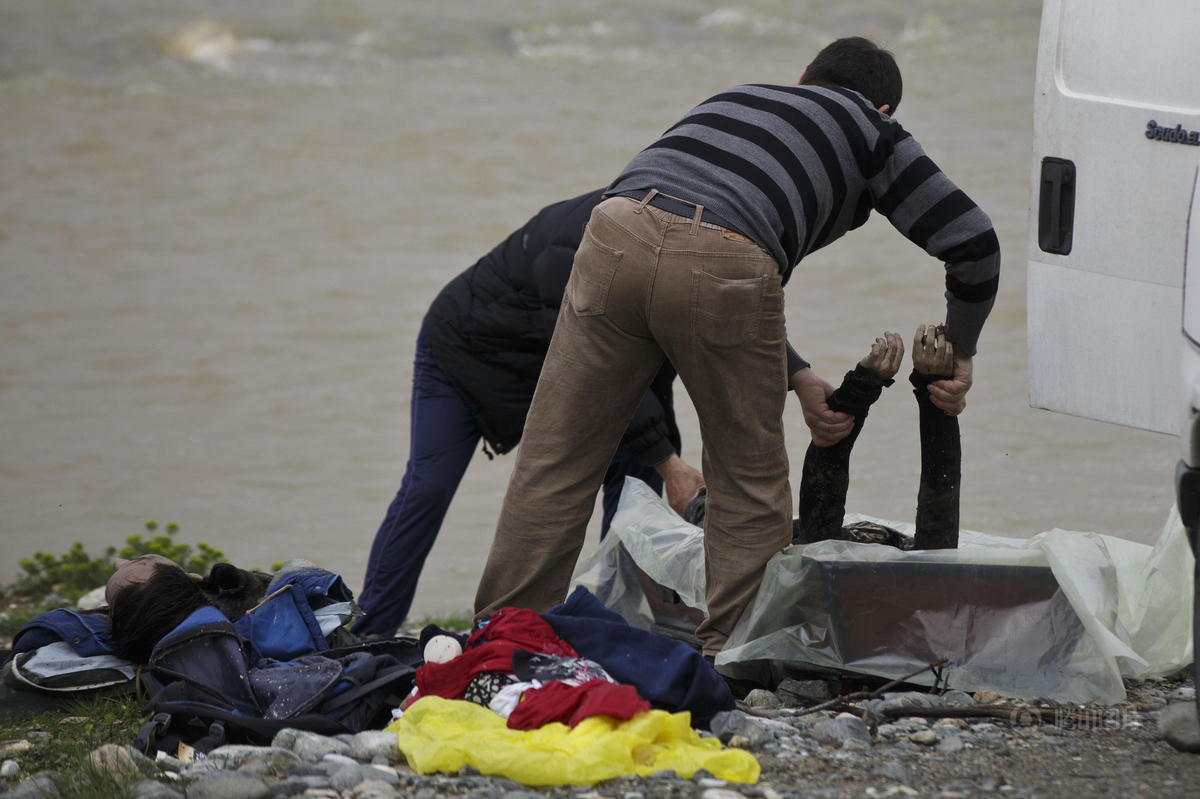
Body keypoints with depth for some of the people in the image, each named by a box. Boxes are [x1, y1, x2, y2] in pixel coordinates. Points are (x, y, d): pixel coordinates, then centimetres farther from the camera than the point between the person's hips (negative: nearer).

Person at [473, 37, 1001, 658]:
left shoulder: (737, 98, 41)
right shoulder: (871, 131, 28)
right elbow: (973, 240, 21)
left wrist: (799, 379, 34)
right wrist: (959, 354, 36)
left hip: (618, 234, 4)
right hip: (724, 263, -4)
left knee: (555, 463, 12)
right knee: (749, 483, 15)